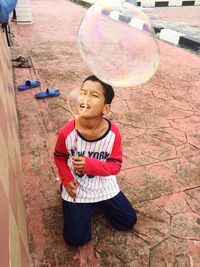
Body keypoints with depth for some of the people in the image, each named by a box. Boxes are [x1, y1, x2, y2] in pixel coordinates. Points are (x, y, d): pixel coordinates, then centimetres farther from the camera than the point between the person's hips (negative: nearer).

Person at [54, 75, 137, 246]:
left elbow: (116, 165, -16)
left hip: (105, 187, 1)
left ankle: (99, 204, 34)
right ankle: (89, 208, 28)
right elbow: (59, 157, -3)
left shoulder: (113, 133, -24)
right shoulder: (67, 132, -24)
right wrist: (67, 180, -13)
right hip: (77, 189, -1)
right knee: (75, 239, 1)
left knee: (129, 222, 13)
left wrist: (90, 164, -32)